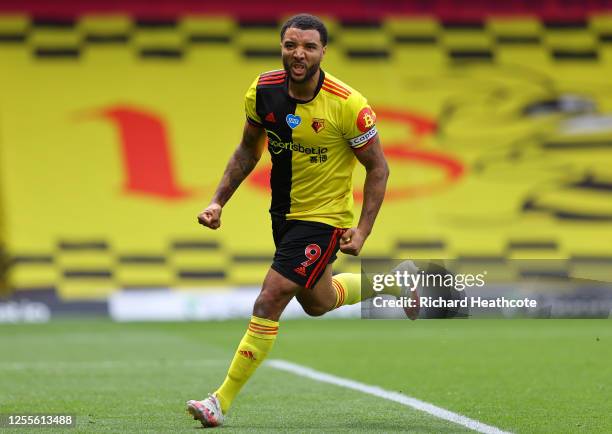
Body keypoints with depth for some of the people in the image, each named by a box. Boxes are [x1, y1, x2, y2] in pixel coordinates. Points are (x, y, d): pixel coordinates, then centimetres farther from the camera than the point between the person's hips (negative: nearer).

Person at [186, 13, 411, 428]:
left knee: (270, 300, -15)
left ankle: (222, 401, -7)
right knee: (316, 303, 23)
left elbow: (378, 168, -11)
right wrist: (219, 202, 0)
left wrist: (363, 230, -17)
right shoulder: (263, 90, -9)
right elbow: (249, 149, 8)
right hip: (284, 212, 7)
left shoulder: (347, 104, -22)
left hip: (324, 218, -6)